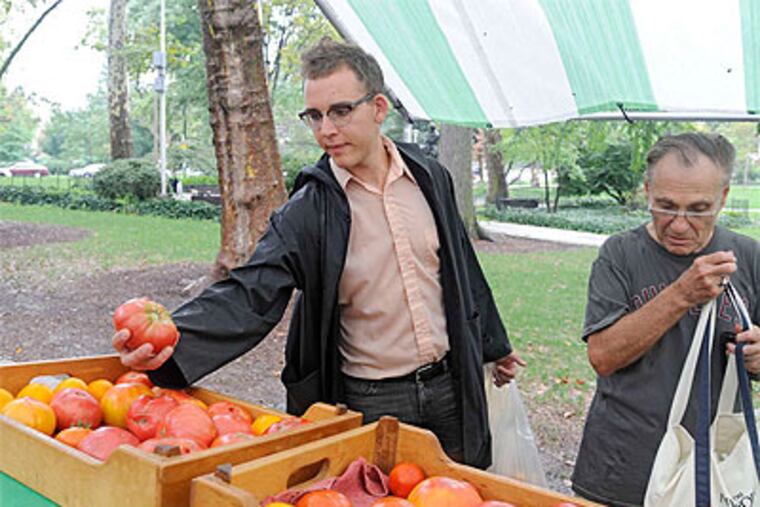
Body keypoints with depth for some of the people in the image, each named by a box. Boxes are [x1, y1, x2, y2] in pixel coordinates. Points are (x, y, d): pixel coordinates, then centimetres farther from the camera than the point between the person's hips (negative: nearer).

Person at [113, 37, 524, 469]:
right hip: (369, 407, -3)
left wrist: (494, 345, 21)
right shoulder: (307, 212, -12)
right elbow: (250, 294, -21)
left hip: (450, 390, 4)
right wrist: (170, 341, -39)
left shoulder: (431, 178, 0)